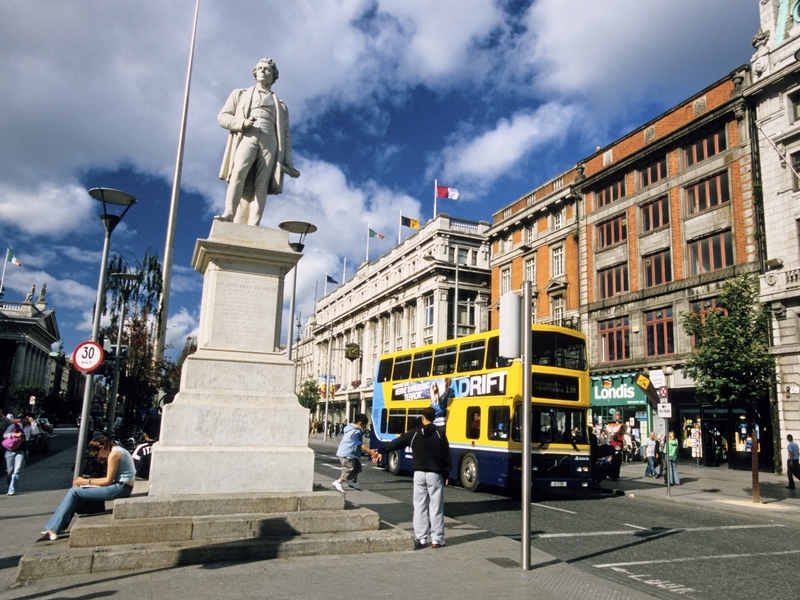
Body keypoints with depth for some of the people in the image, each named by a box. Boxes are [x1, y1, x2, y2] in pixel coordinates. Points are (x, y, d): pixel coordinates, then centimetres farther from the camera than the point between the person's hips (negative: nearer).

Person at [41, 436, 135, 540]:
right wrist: (86, 480, 7)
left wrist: (86, 481, -2)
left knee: (74, 492, -6)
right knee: (76, 489, 10)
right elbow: (110, 478, 14)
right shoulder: (117, 450, 16)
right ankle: (59, 526, 10)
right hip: (121, 487, 10)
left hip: (120, 488, -10)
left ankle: (54, 529, -1)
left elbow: (108, 480, -13)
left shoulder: (114, 454, -13)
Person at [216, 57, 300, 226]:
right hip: (247, 137, 0)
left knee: (261, 185, -17)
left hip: (269, 142, 1)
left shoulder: (280, 105, 29)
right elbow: (222, 117, 17)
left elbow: (285, 137, 20)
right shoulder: (240, 94, 28)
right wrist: (241, 122, -5)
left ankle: (253, 227, -28)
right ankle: (229, 213, -34)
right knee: (239, 171, -29)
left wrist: (289, 164, 7)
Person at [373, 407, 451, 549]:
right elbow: (446, 457, -1)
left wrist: (381, 451, 16)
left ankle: (420, 539, 9)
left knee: (420, 507, 8)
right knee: (436, 507, 4)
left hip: (419, 473, 1)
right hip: (435, 474, -1)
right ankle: (437, 539, 7)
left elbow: (396, 443, 6)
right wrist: (446, 475, 7)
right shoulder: (440, 435, -2)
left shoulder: (413, 433, 0)